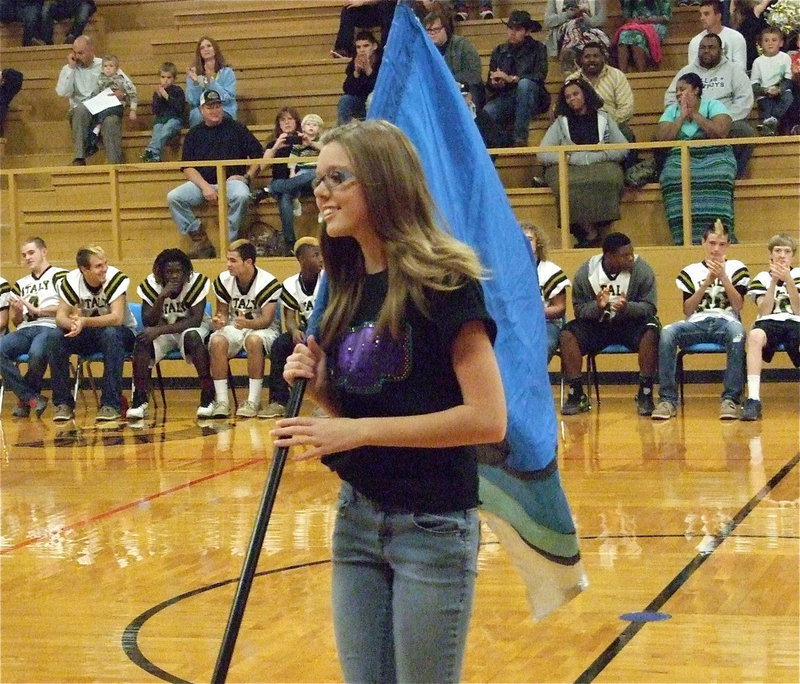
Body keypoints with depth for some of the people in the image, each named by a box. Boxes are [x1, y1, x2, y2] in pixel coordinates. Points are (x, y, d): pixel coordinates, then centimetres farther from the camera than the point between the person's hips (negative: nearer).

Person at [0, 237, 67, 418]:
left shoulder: (59, 275, 10)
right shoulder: (20, 284, 28)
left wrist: (37, 310, -6)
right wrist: (16, 312, 2)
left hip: (50, 327, -5)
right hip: (25, 330, 5)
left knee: (36, 353, -39)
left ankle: (25, 398, -12)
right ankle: (32, 398, -22)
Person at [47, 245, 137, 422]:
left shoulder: (116, 278, -23)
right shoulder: (71, 281, -12)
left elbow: (117, 318, -33)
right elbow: (60, 317, -15)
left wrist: (84, 322, -47)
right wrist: (73, 324, -39)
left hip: (120, 333, -3)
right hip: (87, 334, 3)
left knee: (111, 334, -38)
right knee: (56, 340, -24)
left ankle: (111, 404, -32)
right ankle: (63, 403, -14)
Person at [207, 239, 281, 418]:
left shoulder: (268, 282, -16)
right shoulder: (223, 280, -3)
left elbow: (267, 319, -20)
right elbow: (222, 312, 5)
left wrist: (247, 323, -41)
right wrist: (218, 321, -20)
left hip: (262, 329, -3)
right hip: (234, 327, 4)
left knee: (254, 340, -39)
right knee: (217, 341, -31)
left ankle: (253, 400, -31)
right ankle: (221, 401, -27)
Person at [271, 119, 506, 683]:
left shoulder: (444, 280, -14)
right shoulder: (347, 285, 7)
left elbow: (488, 419, -20)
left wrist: (359, 430, -22)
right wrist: (320, 387, -5)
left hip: (432, 527, -7)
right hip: (357, 517, 7)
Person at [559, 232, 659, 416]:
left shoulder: (642, 270, -11)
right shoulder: (585, 273, -8)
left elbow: (649, 307, -13)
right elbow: (579, 309, -5)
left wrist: (628, 307, -34)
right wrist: (597, 307, -28)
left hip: (630, 324, -1)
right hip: (596, 325, 2)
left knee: (651, 330, -34)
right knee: (568, 333, -24)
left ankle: (645, 394, -23)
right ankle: (577, 395, -13)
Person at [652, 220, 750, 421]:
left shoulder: (736, 268, 13)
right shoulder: (690, 272, 15)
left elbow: (738, 306, 0)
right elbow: (687, 310, 3)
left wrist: (723, 277, -10)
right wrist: (707, 282, -6)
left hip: (725, 321, -1)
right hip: (696, 323, 1)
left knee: (736, 330, -40)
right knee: (667, 333, -32)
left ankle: (730, 398, -36)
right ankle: (668, 398, -28)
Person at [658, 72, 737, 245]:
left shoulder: (713, 106, 10)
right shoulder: (671, 111, 19)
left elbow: (720, 132, -8)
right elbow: (662, 138, 4)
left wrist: (694, 115, -1)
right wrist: (682, 117, 2)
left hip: (713, 157, -2)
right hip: (680, 159, 2)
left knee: (716, 178, -36)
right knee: (674, 178, -34)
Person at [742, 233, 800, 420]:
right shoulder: (762, 278, 14)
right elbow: (764, 311, 1)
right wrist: (774, 281, -7)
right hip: (769, 322, 0)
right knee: (754, 336, -39)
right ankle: (753, 399, -45)